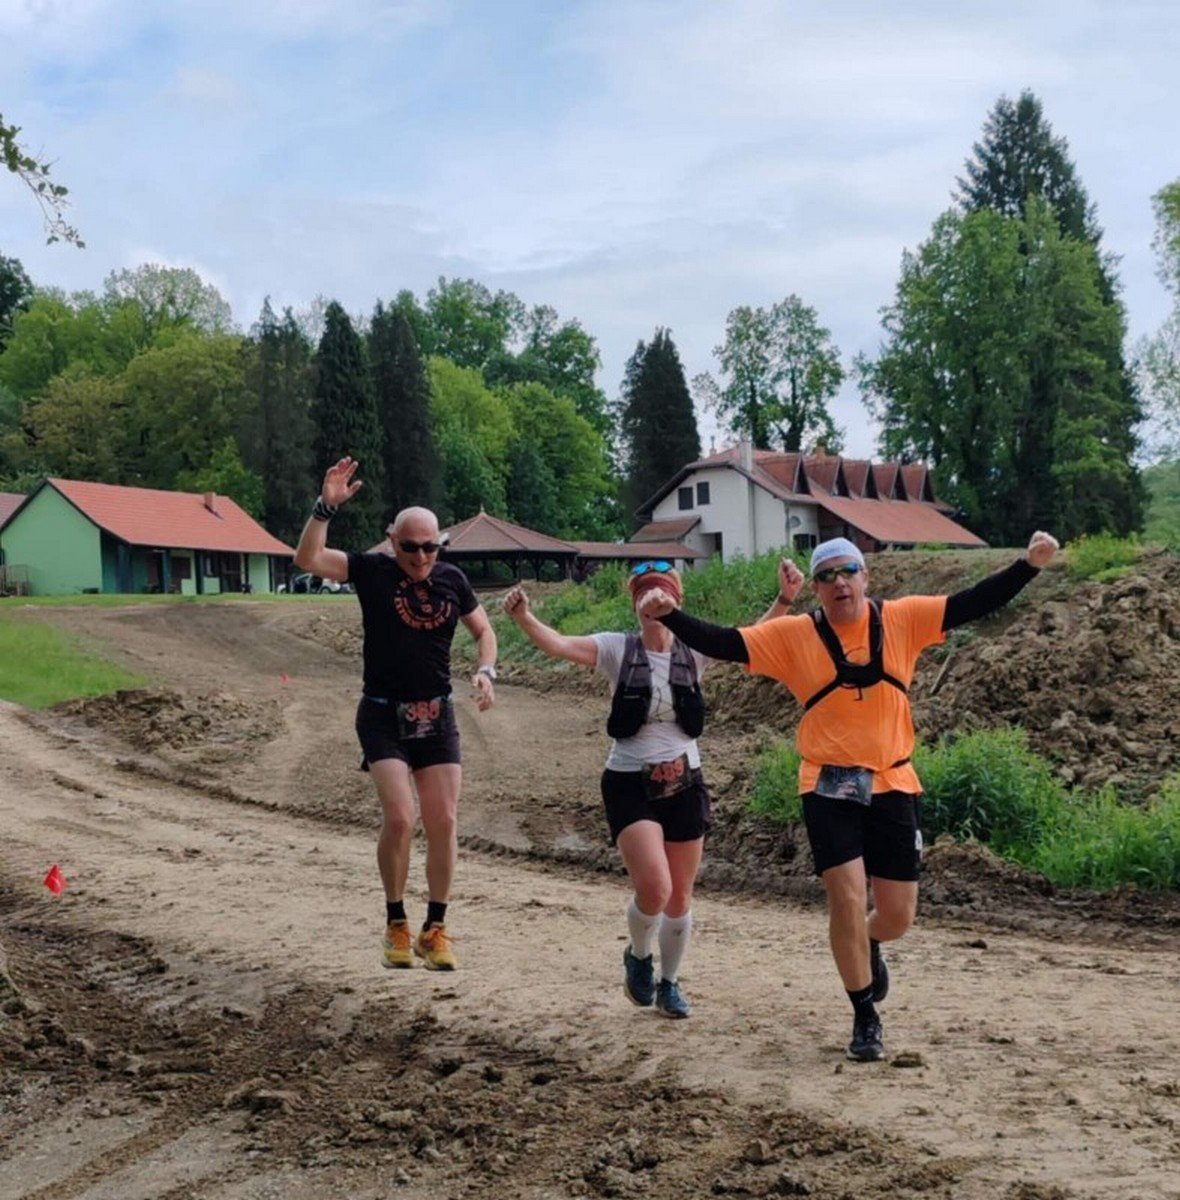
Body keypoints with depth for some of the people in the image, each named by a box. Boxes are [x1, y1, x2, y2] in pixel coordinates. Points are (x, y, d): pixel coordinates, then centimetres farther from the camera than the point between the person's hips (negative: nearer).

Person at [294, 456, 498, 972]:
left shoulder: (452, 580, 4)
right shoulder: (373, 571, -5)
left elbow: (483, 629, 17)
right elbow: (307, 559, -16)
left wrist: (485, 670, -1)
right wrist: (327, 505, -26)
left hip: (437, 716, 3)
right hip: (383, 715, -3)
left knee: (443, 823, 0)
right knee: (399, 818, -16)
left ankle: (435, 929, 14)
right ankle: (396, 925, 4)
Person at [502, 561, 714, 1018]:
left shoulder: (695, 651, 1)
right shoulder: (618, 649, -5)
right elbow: (559, 645, -19)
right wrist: (524, 618, -37)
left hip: (683, 784, 3)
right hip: (630, 786, -3)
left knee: (680, 896, 11)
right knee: (654, 887, -20)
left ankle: (669, 982, 35)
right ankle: (639, 956, 13)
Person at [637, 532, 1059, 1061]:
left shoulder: (902, 619, -1)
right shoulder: (793, 636, -4)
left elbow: (974, 603, -4)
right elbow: (725, 644, -9)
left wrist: (1029, 564, -14)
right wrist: (671, 615, -23)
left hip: (892, 785, 2)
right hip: (829, 788, -2)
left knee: (898, 912, 7)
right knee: (847, 899, -10)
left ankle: (869, 947, 46)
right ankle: (865, 1017, 12)